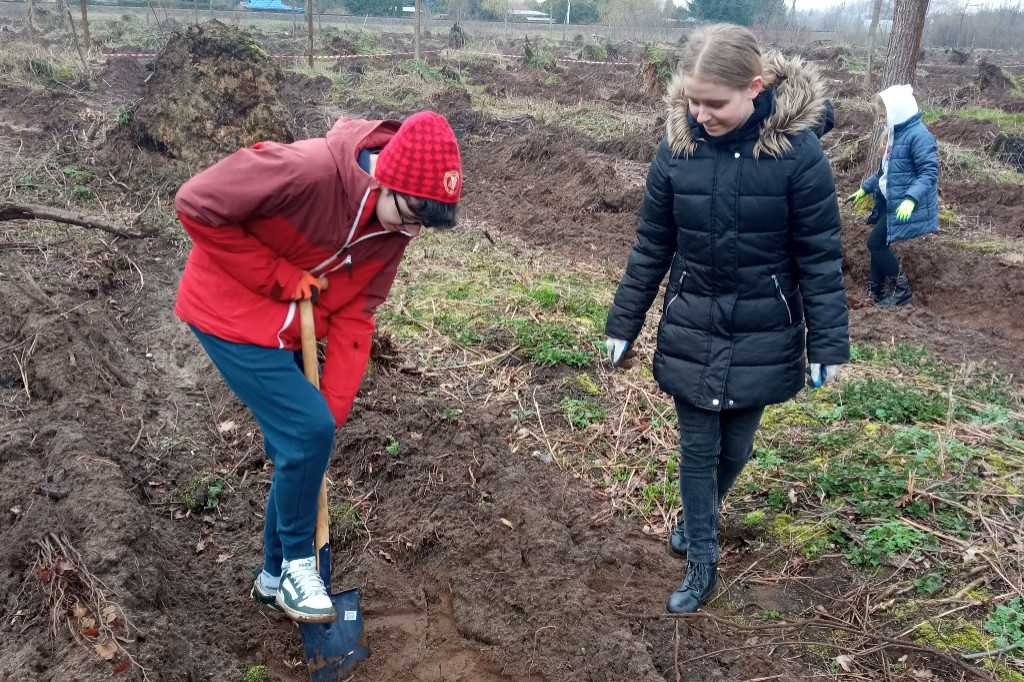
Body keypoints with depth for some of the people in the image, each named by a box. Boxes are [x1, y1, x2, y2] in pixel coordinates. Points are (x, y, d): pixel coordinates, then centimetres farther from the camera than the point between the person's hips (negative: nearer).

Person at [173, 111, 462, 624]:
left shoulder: (393, 226, -10)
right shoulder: (306, 171, -33)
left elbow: (354, 315, -6)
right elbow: (196, 204, -25)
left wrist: (334, 407, -10)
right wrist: (278, 278, -22)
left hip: (289, 330, 7)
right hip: (232, 314, -7)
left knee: (300, 446, 11)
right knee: (307, 431, -17)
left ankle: (276, 579, 31)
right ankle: (297, 565, 7)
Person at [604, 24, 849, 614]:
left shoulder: (798, 150, -16)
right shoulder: (677, 148, -8)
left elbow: (820, 258, -9)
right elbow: (652, 249, 2)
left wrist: (830, 347, -7)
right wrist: (623, 326, 6)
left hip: (763, 337, -1)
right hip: (691, 333, 2)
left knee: (735, 446, 14)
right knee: (697, 449, 8)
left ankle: (699, 519, 44)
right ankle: (703, 563, 25)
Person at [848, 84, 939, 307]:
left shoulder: (919, 136, -20)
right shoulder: (896, 133, 11)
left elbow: (929, 172, -25)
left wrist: (911, 199, -37)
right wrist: (865, 188, 23)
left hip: (902, 205, -10)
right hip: (890, 201, 10)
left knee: (876, 242, -7)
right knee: (879, 242, 12)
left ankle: (902, 290, 6)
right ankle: (876, 290, 24)